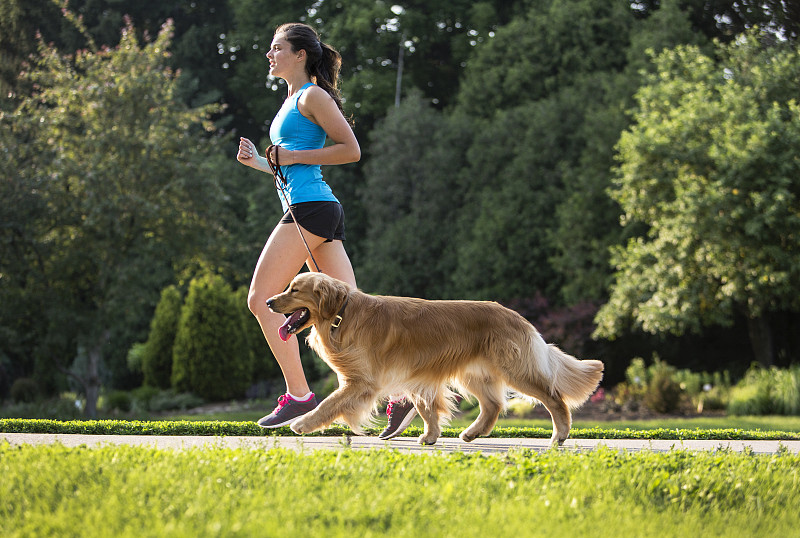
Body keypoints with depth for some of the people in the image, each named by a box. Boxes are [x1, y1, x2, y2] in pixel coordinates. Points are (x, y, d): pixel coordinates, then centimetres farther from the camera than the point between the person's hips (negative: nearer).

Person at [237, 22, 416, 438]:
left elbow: (351, 150, -11)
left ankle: (299, 396, -7)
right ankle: (402, 394, -5)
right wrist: (258, 162, 13)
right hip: (320, 213, 9)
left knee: (262, 299, -6)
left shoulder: (313, 96, -3)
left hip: (310, 209, -9)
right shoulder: (293, 102, 24)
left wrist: (293, 156, -11)